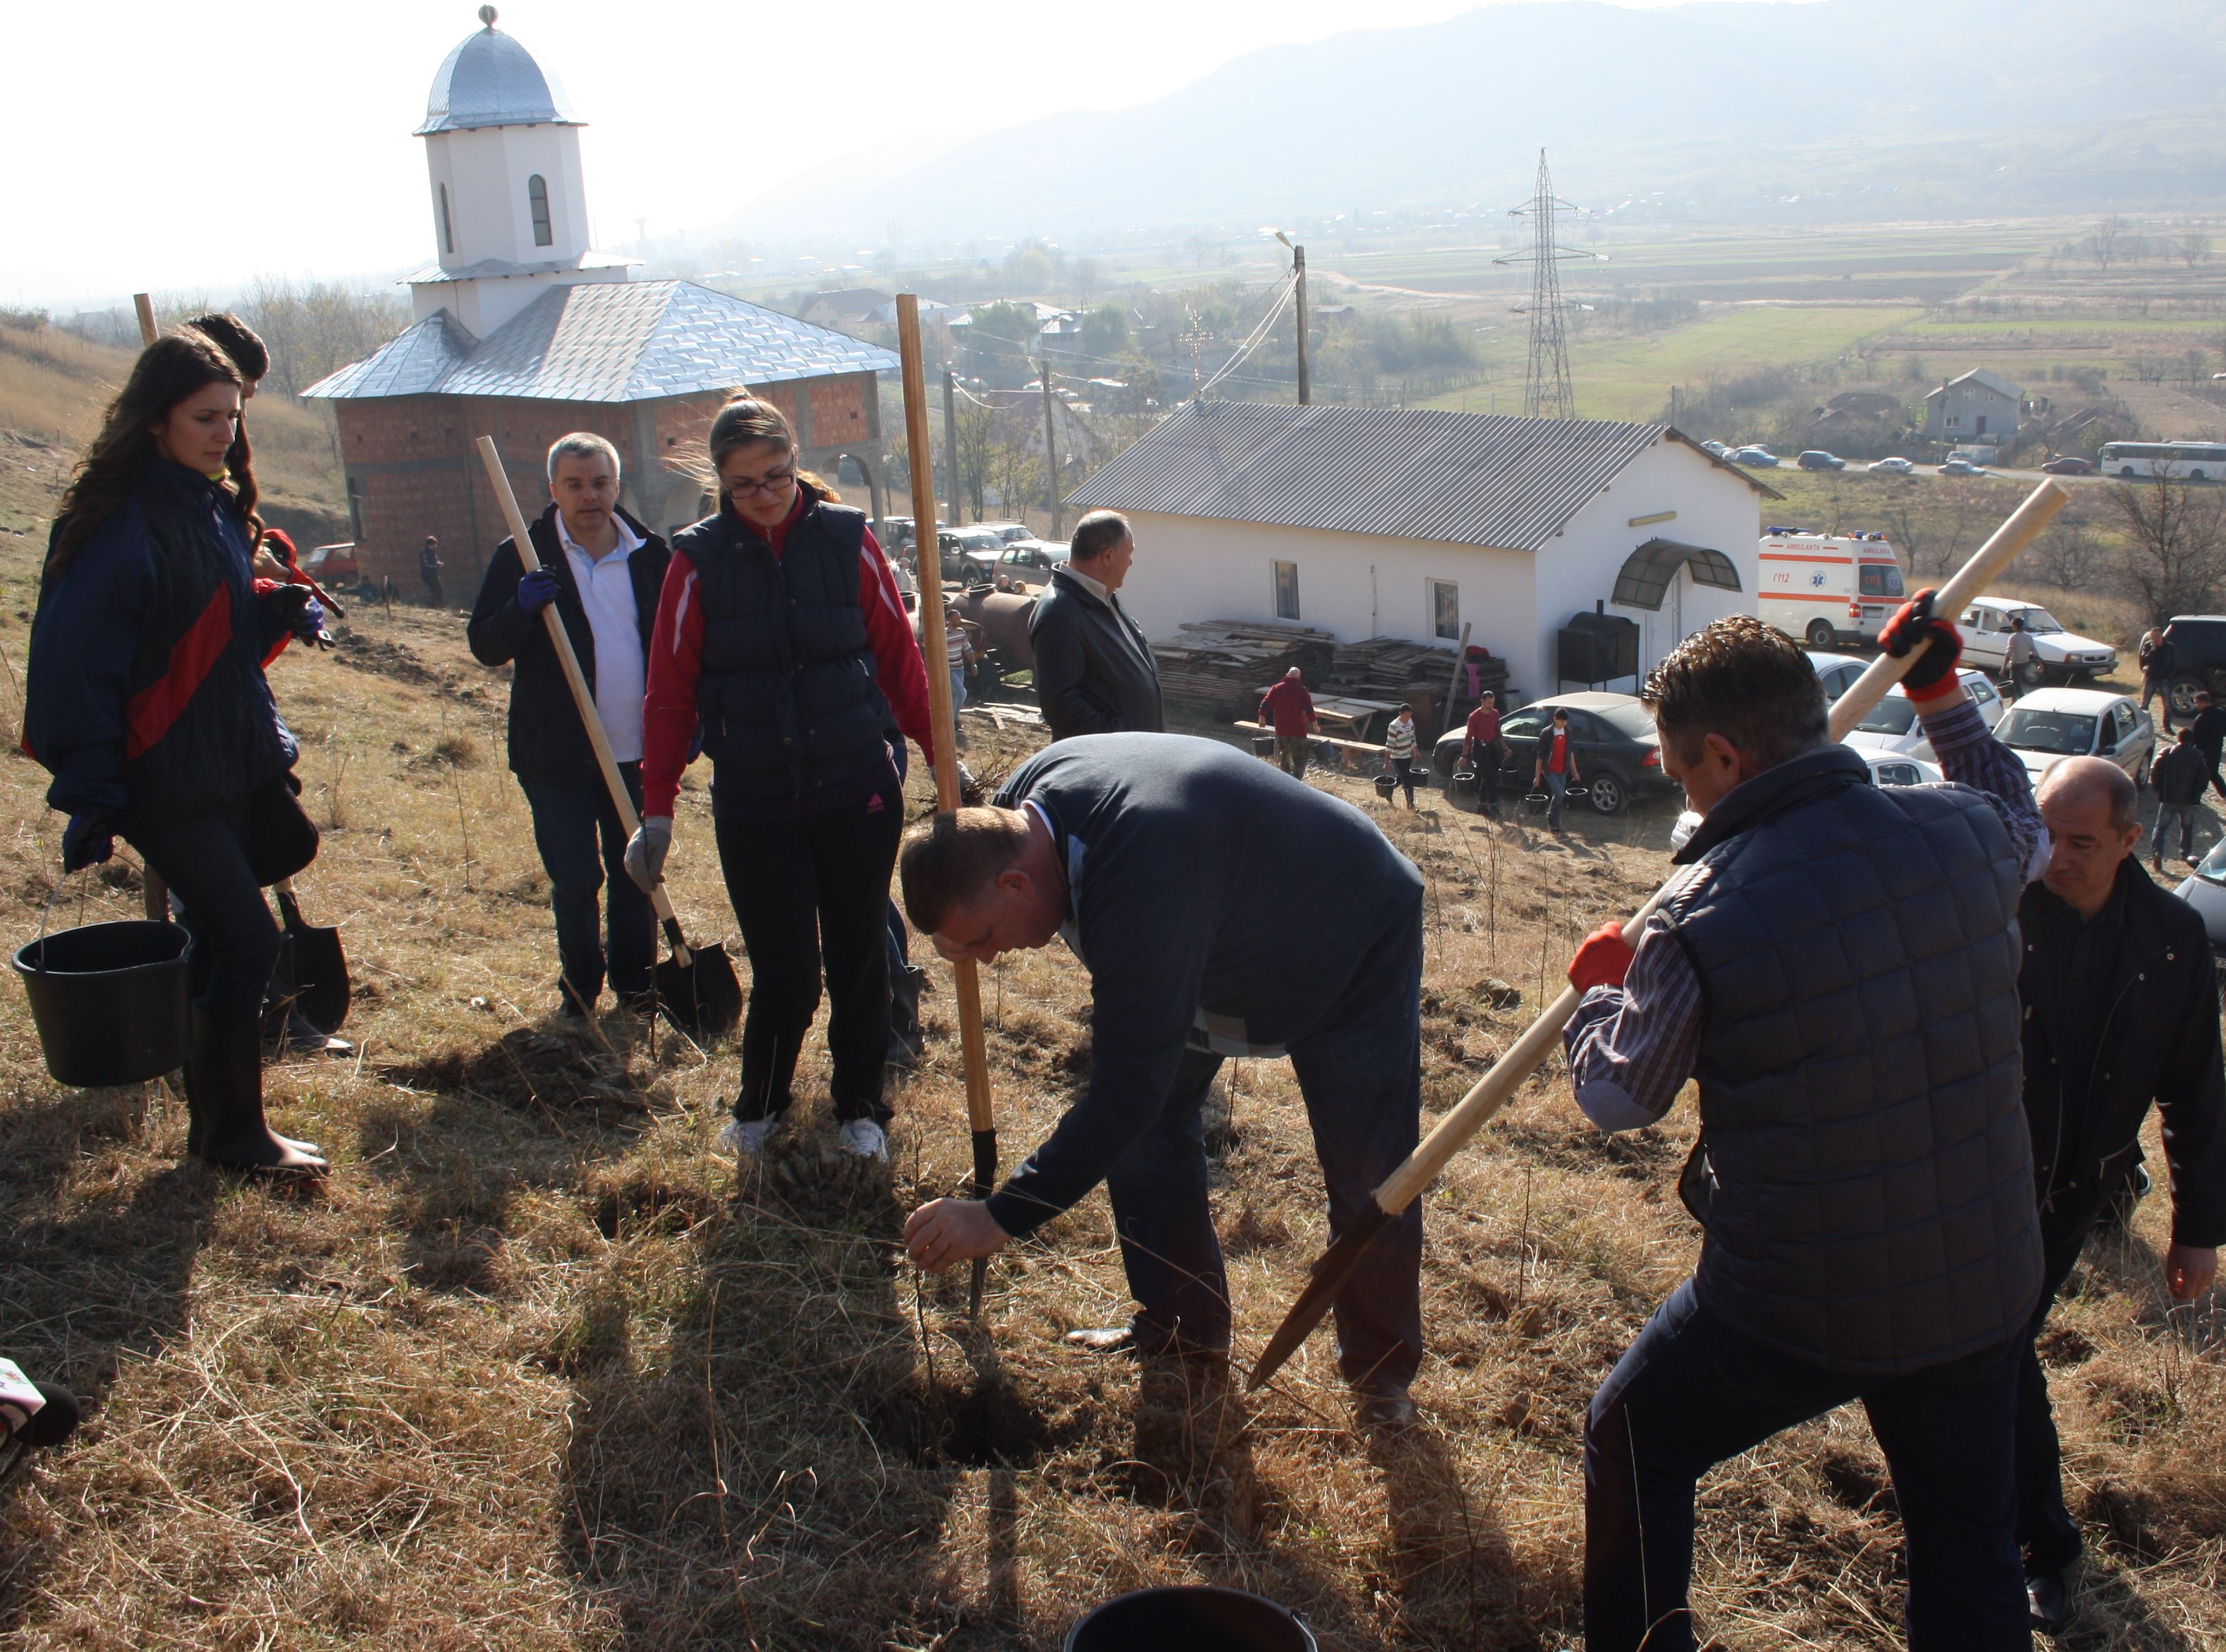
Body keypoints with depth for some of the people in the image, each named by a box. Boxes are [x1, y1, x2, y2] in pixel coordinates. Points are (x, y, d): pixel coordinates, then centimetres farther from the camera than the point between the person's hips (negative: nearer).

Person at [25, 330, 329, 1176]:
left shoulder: (216, 505, 8)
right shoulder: (117, 525, -18)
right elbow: (77, 666, -18)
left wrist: (280, 608, 0)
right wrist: (91, 798, -19)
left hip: (236, 757, 8)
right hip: (165, 778, -8)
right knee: (246, 938, -5)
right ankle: (231, 1131, 9)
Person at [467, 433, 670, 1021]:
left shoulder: (650, 555, 4)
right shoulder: (523, 556, -3)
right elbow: (484, 645, -6)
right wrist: (521, 609, -25)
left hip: (638, 751, 2)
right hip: (557, 753, -2)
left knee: (637, 875, 12)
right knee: (573, 881, 3)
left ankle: (635, 981, 28)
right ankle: (579, 986, 22)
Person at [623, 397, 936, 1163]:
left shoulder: (846, 540, -1)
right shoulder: (699, 560, -3)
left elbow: (900, 658, 4)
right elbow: (670, 692, 0)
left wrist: (941, 756, 0)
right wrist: (657, 809, -2)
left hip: (858, 792, 1)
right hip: (754, 805, -1)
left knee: (860, 958, 9)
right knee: (785, 975, 0)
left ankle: (860, 1107, 31)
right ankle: (759, 1107, 29)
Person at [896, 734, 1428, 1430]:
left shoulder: (1142, 888, -45)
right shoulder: (1023, 801, -17)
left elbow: (1129, 1091, -42)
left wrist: (1002, 1217, -37)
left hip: (1357, 951, -8)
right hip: (1223, 944, 8)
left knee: (1368, 1178, -3)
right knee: (1147, 1121, 3)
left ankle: (1382, 1371, 19)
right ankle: (1183, 1325, 19)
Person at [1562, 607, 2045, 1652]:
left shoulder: (1702, 915, -22)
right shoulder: (1960, 833, -8)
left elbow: (1619, 1097, -6)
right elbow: (2022, 821, 20)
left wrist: (1599, 991, 13)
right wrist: (1943, 699, 29)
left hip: (1795, 1308, -5)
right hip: (1983, 1283, 5)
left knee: (1633, 1445, 21)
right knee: (1968, 1554, 22)